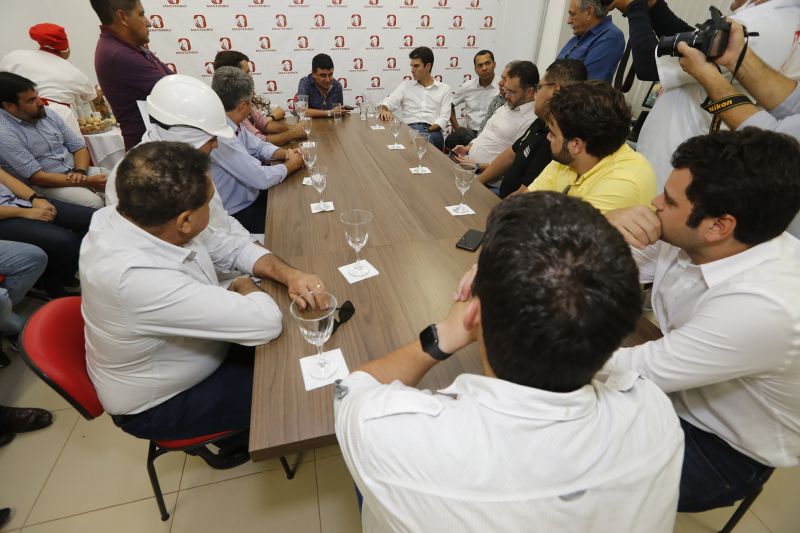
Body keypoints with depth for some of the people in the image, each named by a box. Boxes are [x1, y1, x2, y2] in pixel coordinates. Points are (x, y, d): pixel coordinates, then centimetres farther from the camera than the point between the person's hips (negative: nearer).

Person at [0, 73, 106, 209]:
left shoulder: (46, 113, 5)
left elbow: (79, 147, 8)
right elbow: (38, 177, -19)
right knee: (93, 203, -34)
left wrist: (80, 171, -14)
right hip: (45, 185, -7)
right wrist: (88, 182, -23)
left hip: (75, 172, 7)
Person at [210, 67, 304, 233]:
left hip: (250, 197, 8)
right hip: (237, 215, -8)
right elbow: (262, 178, -28)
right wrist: (291, 165, -11)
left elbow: (259, 147, 14)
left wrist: (285, 153, -6)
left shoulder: (234, 125, -1)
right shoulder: (219, 136, -29)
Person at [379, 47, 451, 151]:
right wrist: (384, 110, -12)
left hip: (433, 131, 0)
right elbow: (387, 103, 13)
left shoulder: (444, 89, 14)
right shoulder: (406, 85, 20)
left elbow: (444, 118, 5)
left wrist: (428, 130, -13)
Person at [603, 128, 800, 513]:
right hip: (672, 393, 6)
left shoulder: (762, 309, -35)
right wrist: (608, 230, -28)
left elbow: (634, 374, -32)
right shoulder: (690, 240, -15)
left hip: (722, 452, -5)